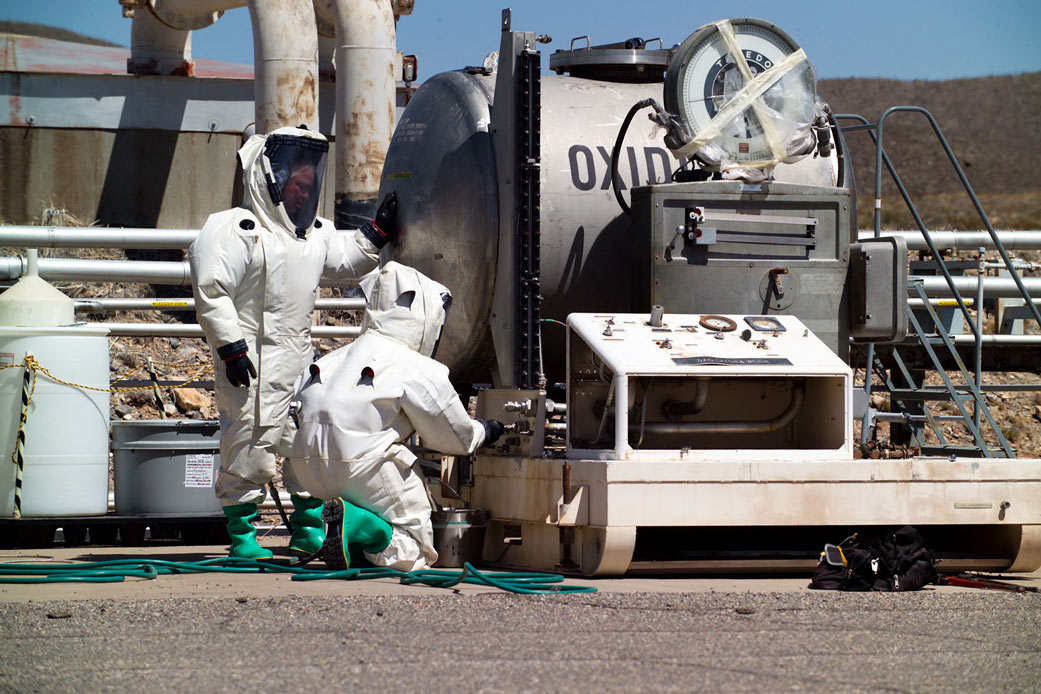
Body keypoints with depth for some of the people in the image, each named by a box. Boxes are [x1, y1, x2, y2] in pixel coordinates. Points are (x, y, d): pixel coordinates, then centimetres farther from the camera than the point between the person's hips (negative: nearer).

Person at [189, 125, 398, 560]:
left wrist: (378, 231, 14)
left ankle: (309, 530, 20)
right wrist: (230, 346, -18)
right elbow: (211, 292, -14)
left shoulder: (316, 233, 14)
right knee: (251, 445, -6)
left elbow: (346, 260, 28)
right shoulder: (236, 230, -10)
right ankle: (241, 534, 4)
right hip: (254, 362, -8)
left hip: (300, 357, 8)